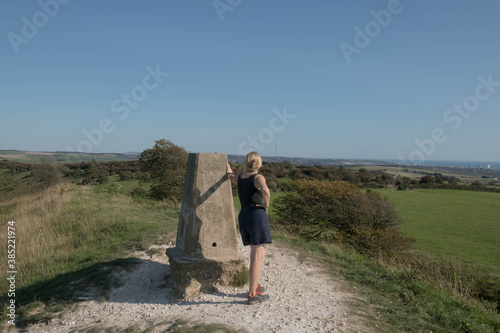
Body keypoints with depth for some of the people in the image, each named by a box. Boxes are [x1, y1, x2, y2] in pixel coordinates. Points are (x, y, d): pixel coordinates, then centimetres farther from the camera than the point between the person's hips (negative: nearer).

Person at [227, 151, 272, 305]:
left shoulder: (239, 177, 14)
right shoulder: (258, 177, -5)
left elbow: (231, 177, 39)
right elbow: (265, 191, -26)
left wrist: (229, 170, 61)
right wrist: (266, 206, -9)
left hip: (243, 216, 7)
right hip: (257, 214, -7)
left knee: (257, 252, 23)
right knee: (257, 257, -3)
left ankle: (255, 285, 31)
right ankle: (252, 295, 0)